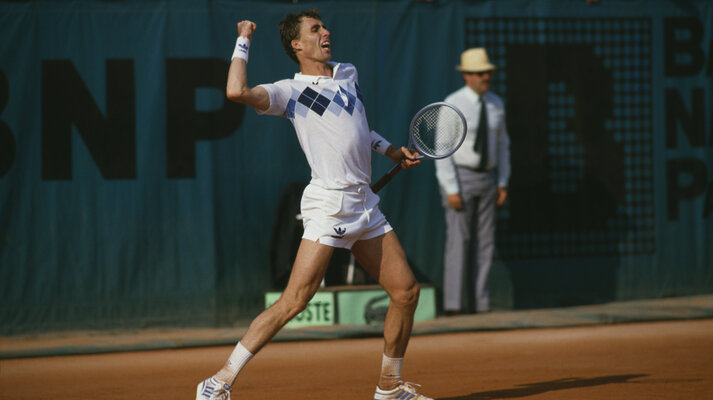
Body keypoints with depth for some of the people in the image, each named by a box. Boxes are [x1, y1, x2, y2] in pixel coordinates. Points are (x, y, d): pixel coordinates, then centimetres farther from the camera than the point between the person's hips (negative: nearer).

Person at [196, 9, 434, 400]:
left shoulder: (348, 74, 17)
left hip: (365, 205, 7)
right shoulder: (290, 91, -5)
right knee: (294, 301, -14)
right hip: (328, 204, -7)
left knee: (406, 291, 7)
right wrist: (243, 41, -9)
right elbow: (237, 91, -23)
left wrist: (390, 150, 29)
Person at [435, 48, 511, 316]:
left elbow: (502, 145, 15)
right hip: (459, 177, -6)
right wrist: (451, 190, -18)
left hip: (486, 179, 6)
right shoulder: (453, 105, -13)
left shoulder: (495, 104, 6)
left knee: (484, 242, 4)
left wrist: (502, 183, 8)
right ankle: (454, 304, -6)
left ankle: (481, 304, 8)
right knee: (458, 239, -9)